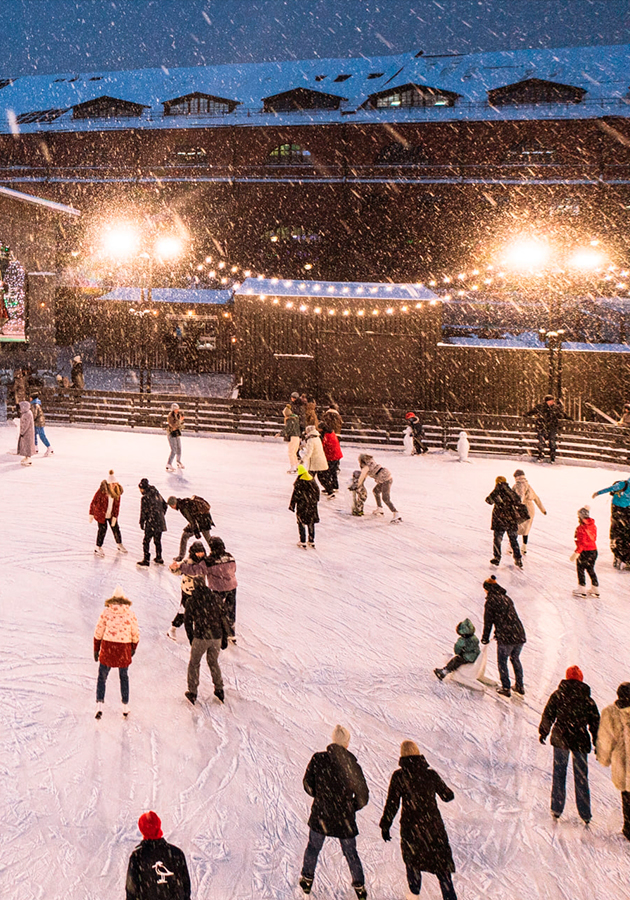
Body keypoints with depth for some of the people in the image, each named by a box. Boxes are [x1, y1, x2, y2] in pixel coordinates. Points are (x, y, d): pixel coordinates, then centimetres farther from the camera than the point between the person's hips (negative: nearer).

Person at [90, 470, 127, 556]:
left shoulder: (117, 491, -8)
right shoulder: (102, 490, -22)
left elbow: (117, 505, -2)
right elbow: (94, 502, -14)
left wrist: (115, 516, -7)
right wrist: (91, 514, -11)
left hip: (111, 514, 5)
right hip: (101, 513, -4)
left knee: (115, 528, 10)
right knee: (102, 529, -3)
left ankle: (119, 545, 30)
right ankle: (98, 547, 13)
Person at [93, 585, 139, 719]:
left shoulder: (106, 612, -5)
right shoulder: (130, 613, -3)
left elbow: (98, 632, -3)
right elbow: (136, 633, 3)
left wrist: (96, 649, 7)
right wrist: (133, 648, 19)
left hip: (107, 648, -1)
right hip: (124, 650, 1)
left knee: (102, 678, 12)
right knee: (124, 677, 20)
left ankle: (99, 706, -2)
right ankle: (125, 707, 26)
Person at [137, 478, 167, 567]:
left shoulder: (145, 498, -14)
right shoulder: (157, 494, 8)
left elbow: (143, 512, -13)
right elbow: (165, 506, 16)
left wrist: (141, 522, -2)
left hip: (151, 524, -7)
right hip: (160, 522, 7)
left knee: (146, 541, 1)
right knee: (157, 540, 19)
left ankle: (146, 559, -1)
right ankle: (159, 558, 27)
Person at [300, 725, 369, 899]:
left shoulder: (318, 759, -14)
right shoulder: (352, 765, -16)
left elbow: (308, 785, -5)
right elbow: (363, 796, -9)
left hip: (320, 815, 0)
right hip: (345, 819, 0)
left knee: (313, 847, 25)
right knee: (350, 852, 21)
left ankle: (307, 879, 37)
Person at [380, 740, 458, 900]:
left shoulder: (398, 776, -10)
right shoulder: (431, 774, -6)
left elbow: (392, 804, -9)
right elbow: (448, 796, 5)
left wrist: (385, 826, 2)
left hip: (410, 826, 0)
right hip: (433, 826, 0)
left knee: (412, 860, 24)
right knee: (442, 864, 8)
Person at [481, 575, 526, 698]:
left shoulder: (490, 601, -5)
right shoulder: (507, 598, 15)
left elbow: (488, 621, -2)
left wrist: (485, 638, 10)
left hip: (505, 637, -7)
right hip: (519, 635, 7)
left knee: (502, 662, 11)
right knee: (515, 659, 24)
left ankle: (506, 688, 14)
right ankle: (519, 686, 30)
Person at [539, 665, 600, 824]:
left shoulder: (558, 695, -4)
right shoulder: (588, 700, -3)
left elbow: (548, 716, -2)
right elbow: (595, 723, 0)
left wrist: (543, 732, 12)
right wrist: (598, 744, 10)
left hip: (560, 739, 0)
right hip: (580, 741, 0)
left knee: (559, 775, 13)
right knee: (581, 777, 10)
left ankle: (557, 809, 13)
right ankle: (585, 814, 13)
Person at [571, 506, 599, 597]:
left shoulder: (581, 528, -20)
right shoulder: (593, 526, 4)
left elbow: (582, 542, -22)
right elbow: (594, 538, 13)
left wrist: (577, 552, -19)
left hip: (584, 552, -8)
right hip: (594, 550, 8)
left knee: (580, 569, 6)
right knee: (591, 570, 18)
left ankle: (582, 590, 9)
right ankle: (595, 590, 22)